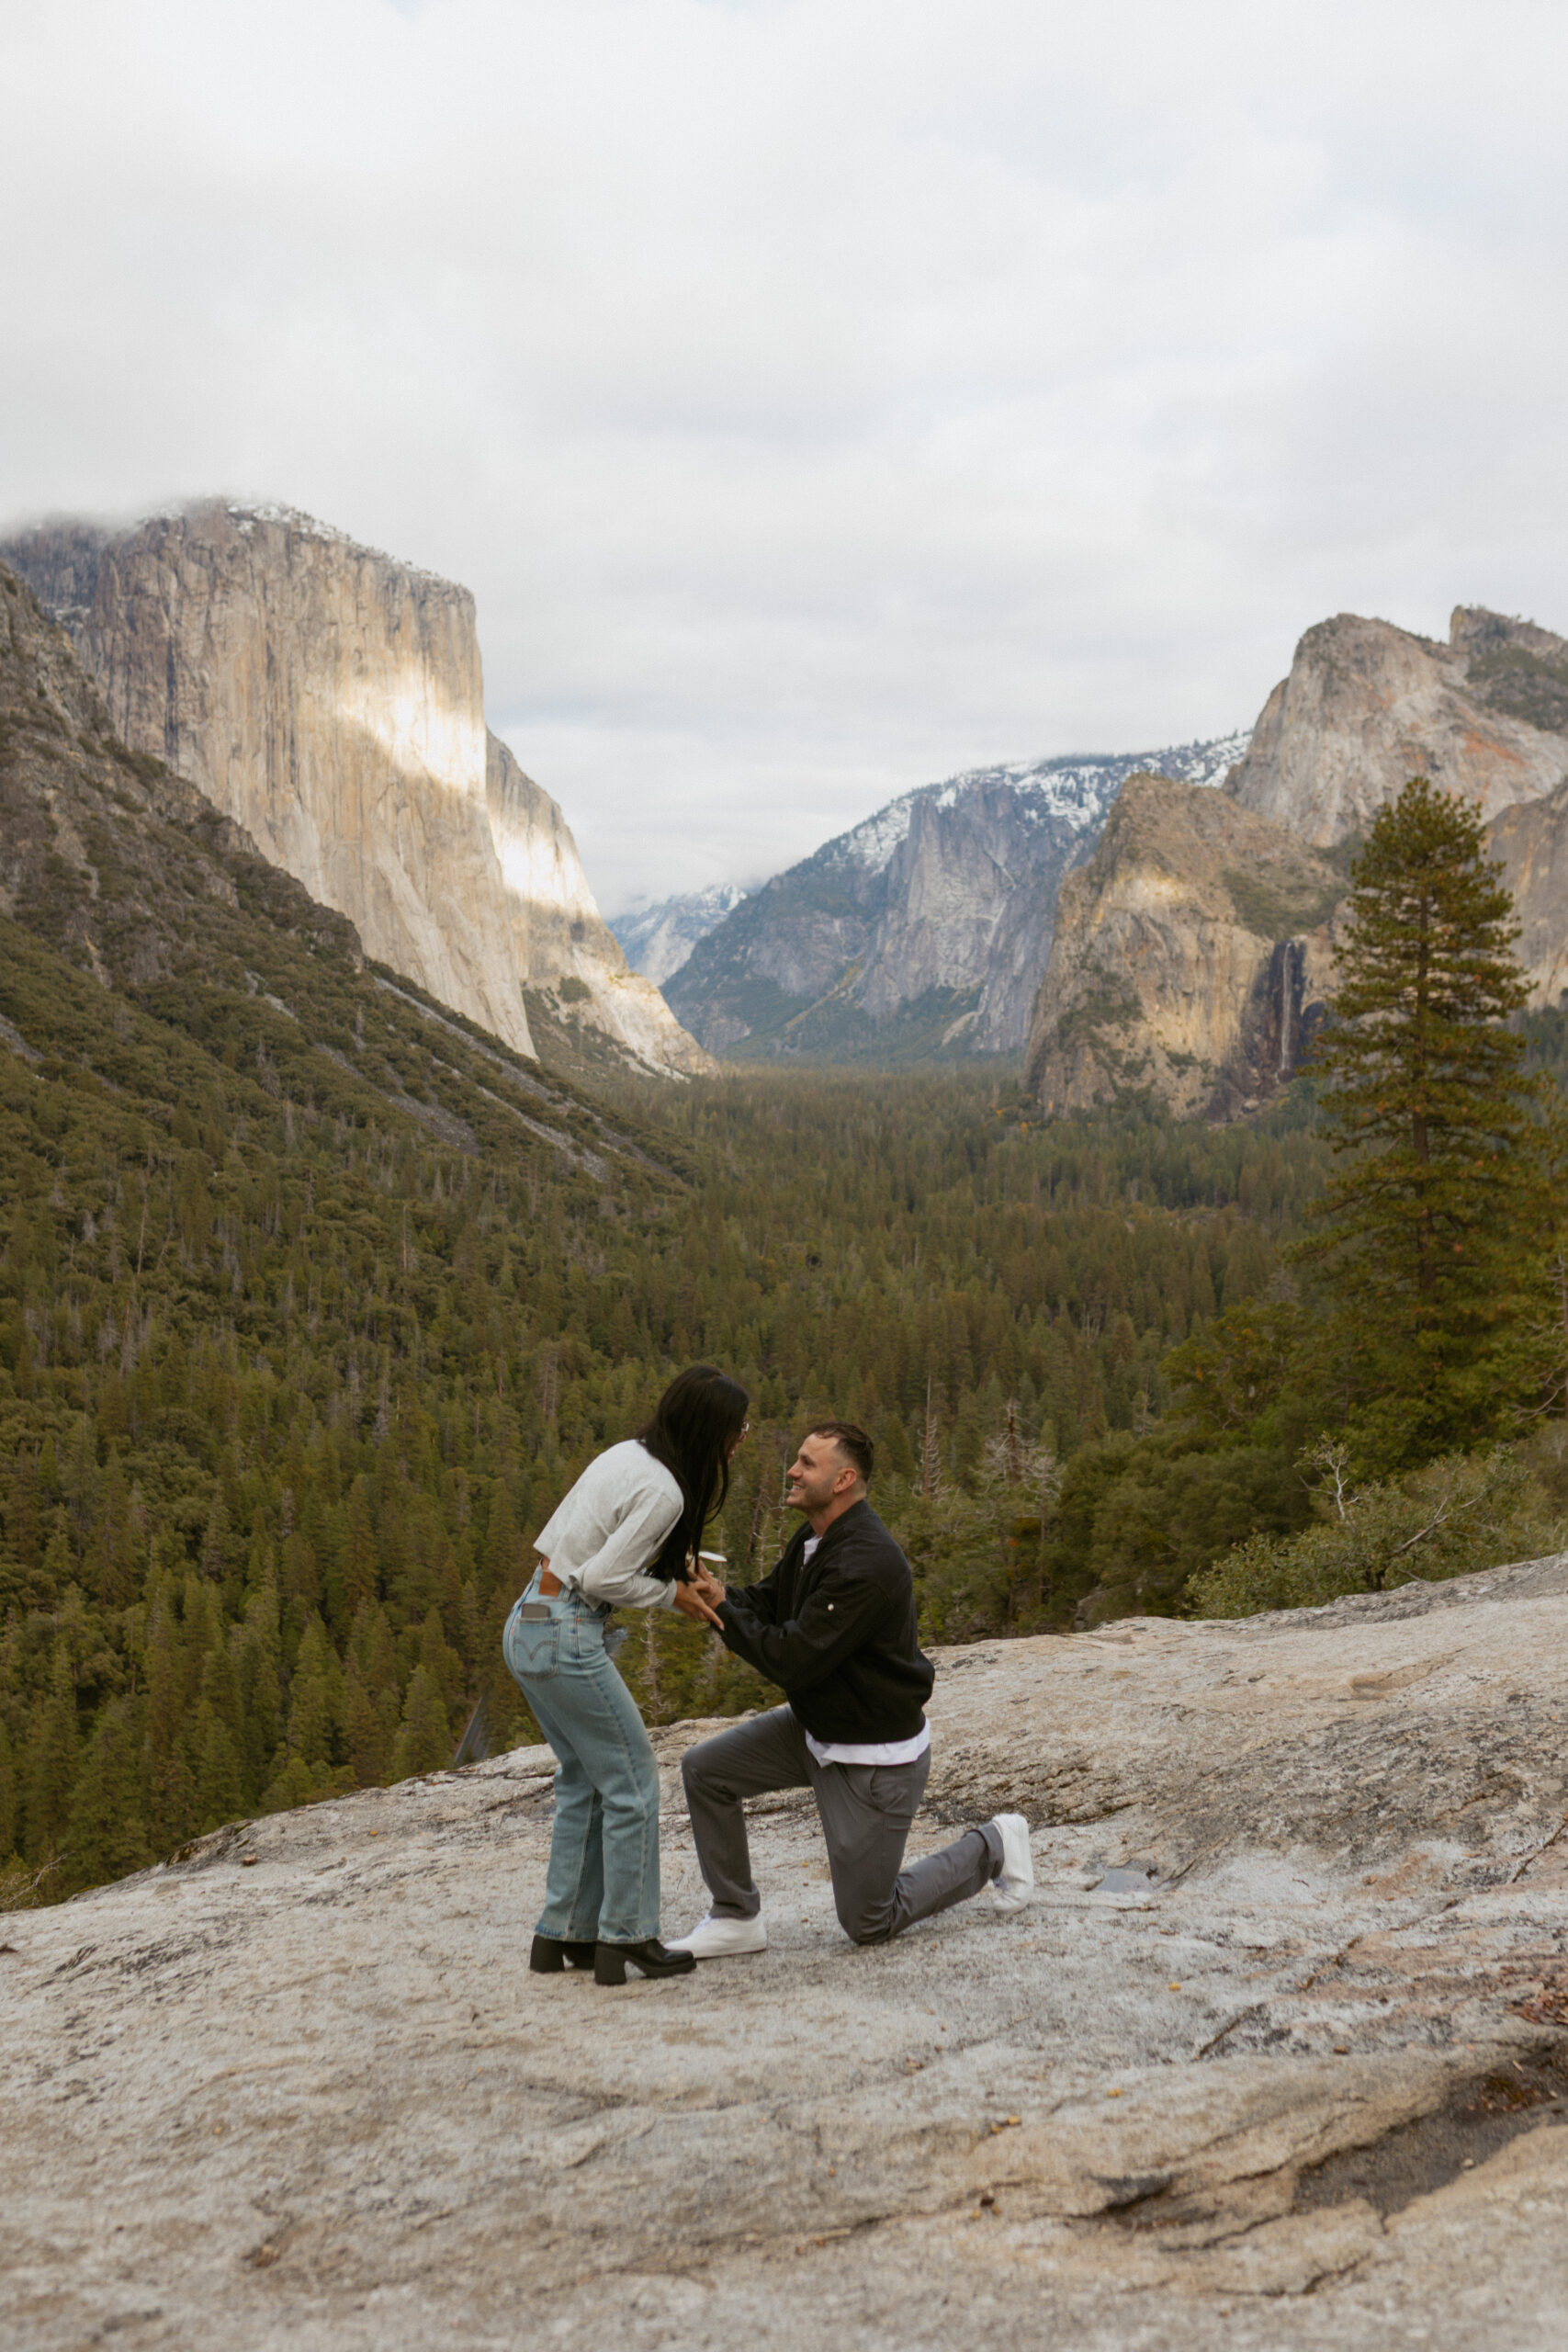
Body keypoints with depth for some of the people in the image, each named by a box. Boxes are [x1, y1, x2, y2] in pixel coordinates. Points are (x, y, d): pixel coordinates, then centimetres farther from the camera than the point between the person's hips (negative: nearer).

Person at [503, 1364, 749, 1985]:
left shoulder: (626, 1454, 9)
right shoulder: (663, 1491, -18)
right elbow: (602, 1579, -19)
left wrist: (674, 1573, 12)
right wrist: (673, 1594, -4)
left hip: (526, 1625, 9)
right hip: (566, 1637, -9)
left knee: (584, 1782, 18)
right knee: (631, 1784, 3)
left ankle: (561, 1933, 22)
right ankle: (625, 1939, 10)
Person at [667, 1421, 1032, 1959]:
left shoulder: (866, 1565, -30)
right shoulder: (814, 1540, 1)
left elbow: (793, 1660, -30)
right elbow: (766, 1606, 7)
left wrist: (720, 1607, -23)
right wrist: (715, 1594, -13)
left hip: (875, 1756, -9)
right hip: (816, 1727, 9)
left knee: (868, 1923, 3)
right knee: (704, 1770, -4)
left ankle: (991, 1849, 22)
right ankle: (735, 1919, 9)